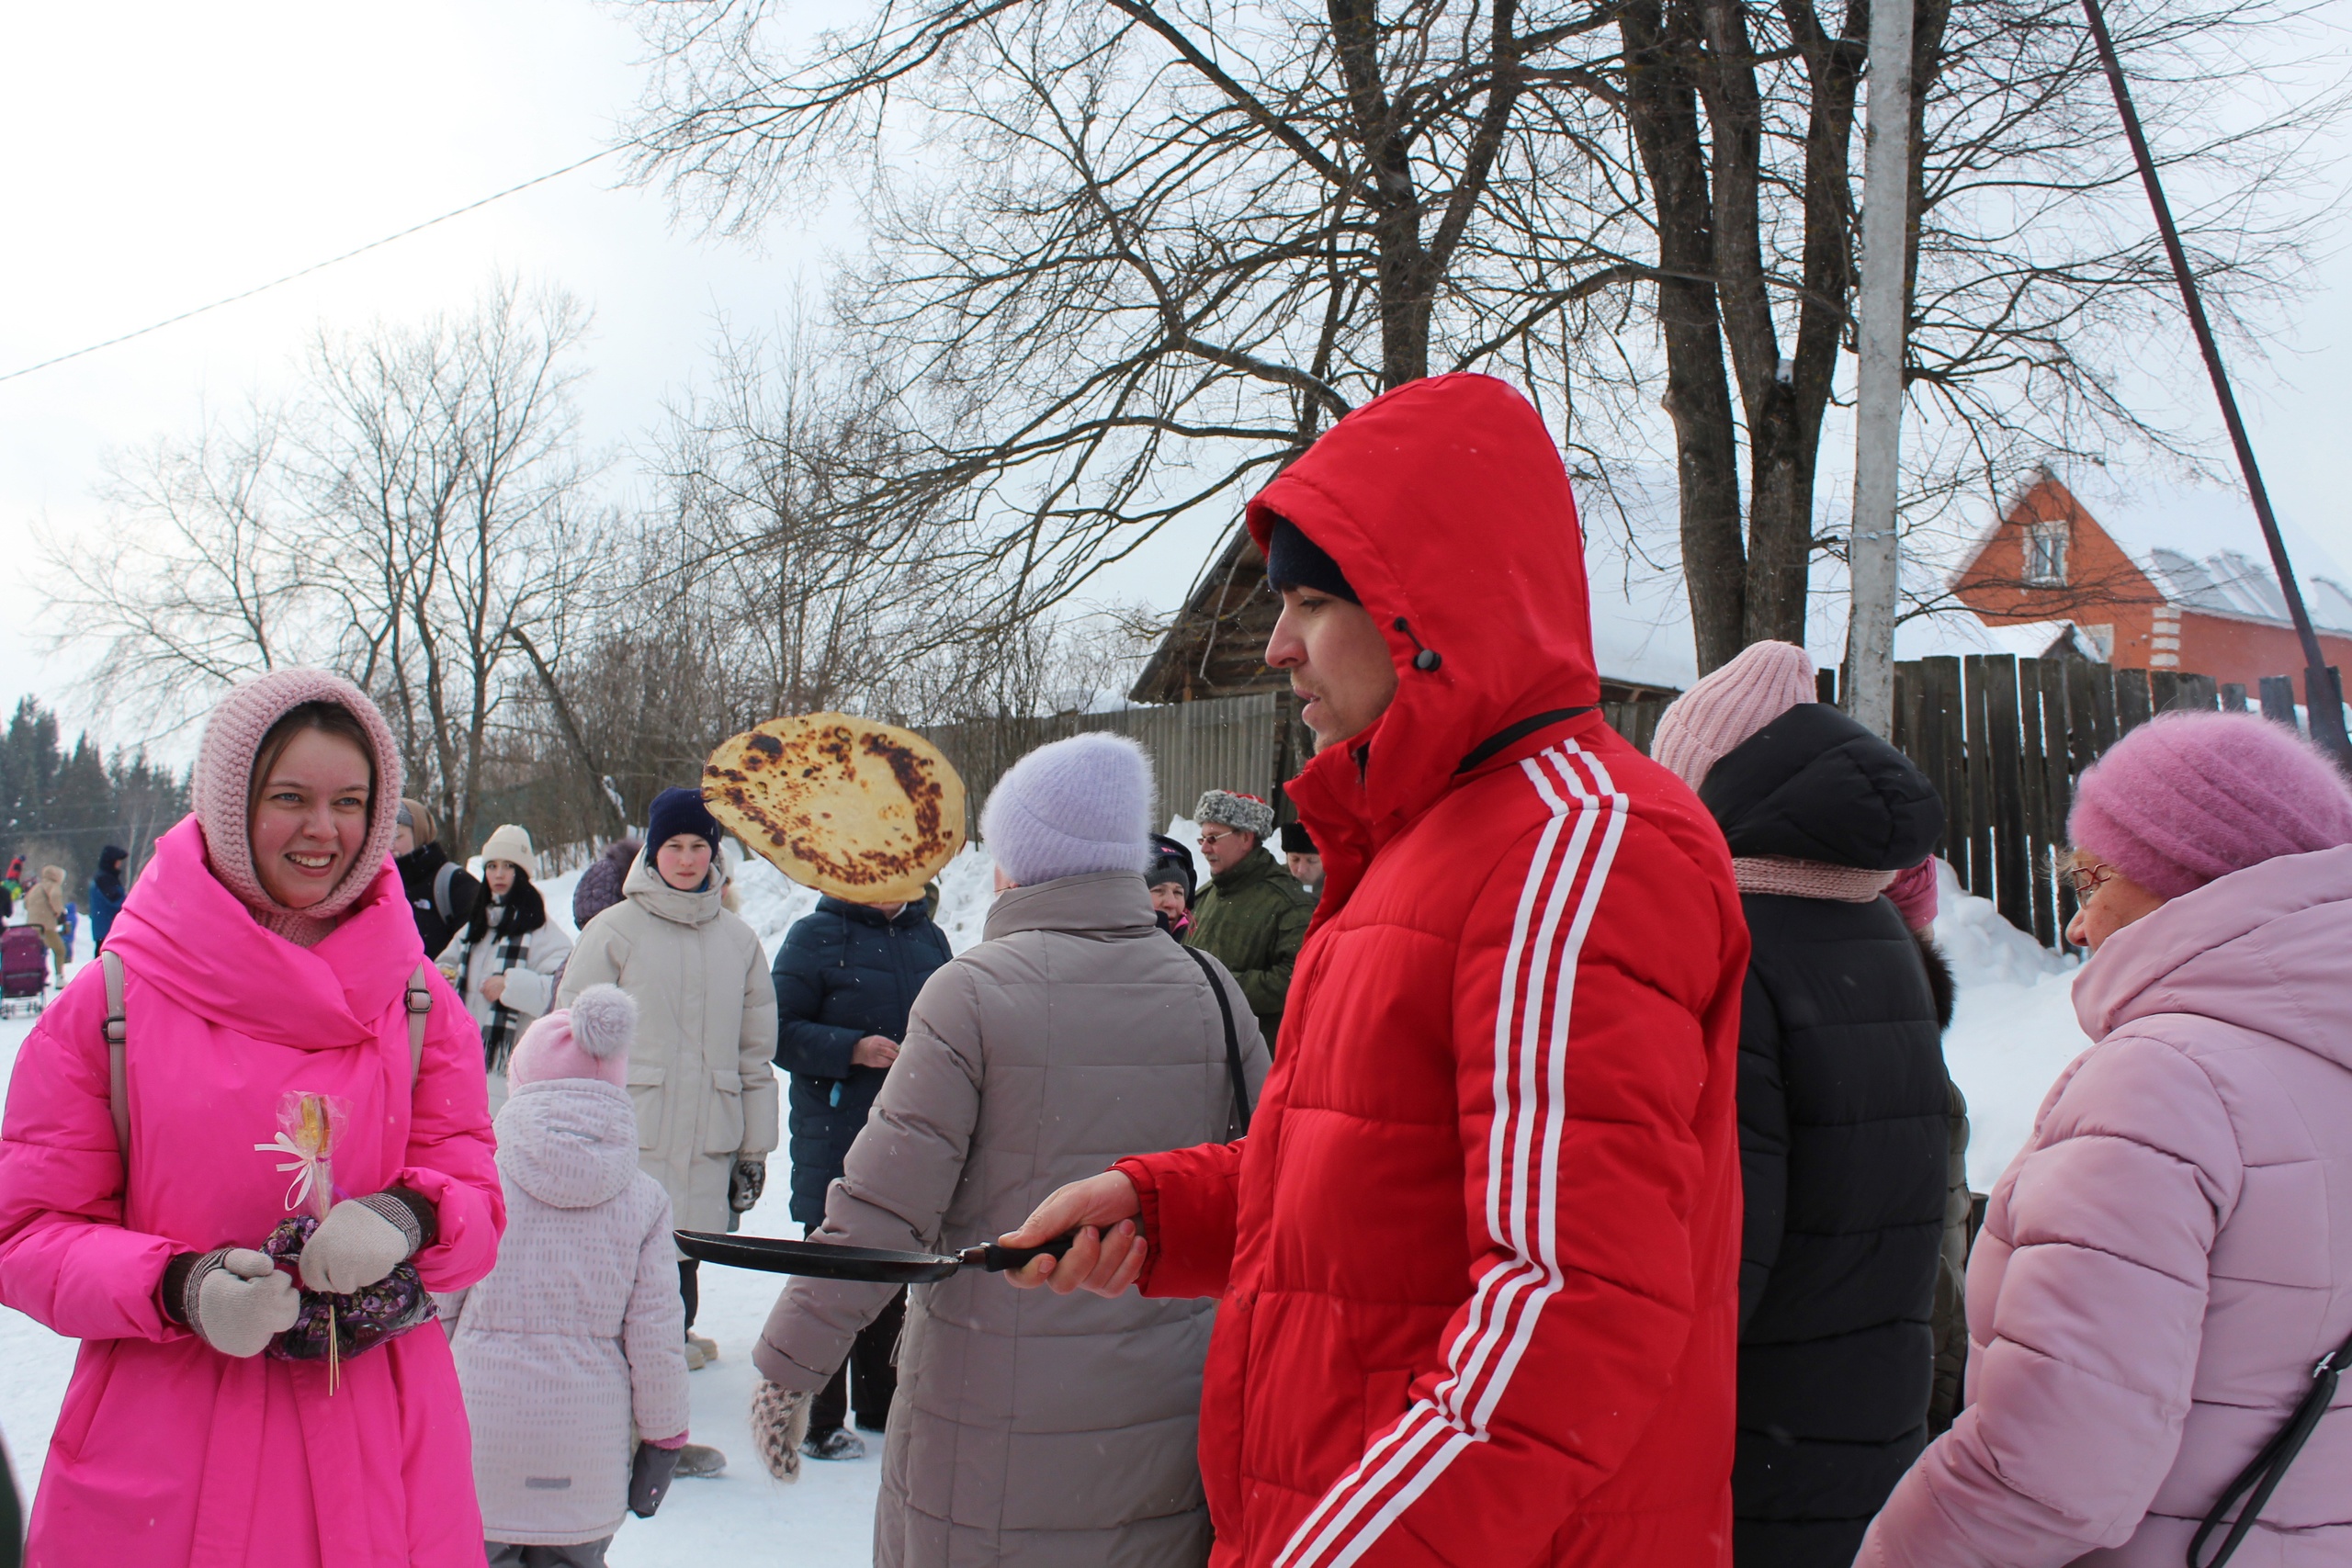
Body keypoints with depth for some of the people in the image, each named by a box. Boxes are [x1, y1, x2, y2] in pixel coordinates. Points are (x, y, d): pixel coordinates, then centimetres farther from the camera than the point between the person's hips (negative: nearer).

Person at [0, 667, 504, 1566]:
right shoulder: (112, 1002, -4)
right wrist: (182, 1289, -19)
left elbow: (479, 1204, 2)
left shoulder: (419, 1002, 2)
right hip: (163, 1453, -1)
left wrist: (406, 1217, -20)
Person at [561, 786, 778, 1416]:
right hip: (628, 1143, -3)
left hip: (706, 1147, 3)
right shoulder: (613, 931, 1)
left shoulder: (739, 940, 11)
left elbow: (755, 1052, 15)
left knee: (679, 1274, 9)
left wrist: (755, 1148, 13)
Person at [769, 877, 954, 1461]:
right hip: (836, 1139, -5)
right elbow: (780, 1032, -10)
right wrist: (851, 1049, -22)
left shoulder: (928, 937, 11)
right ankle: (819, 1419, 10)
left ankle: (881, 1403, 28)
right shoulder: (817, 935, -5)